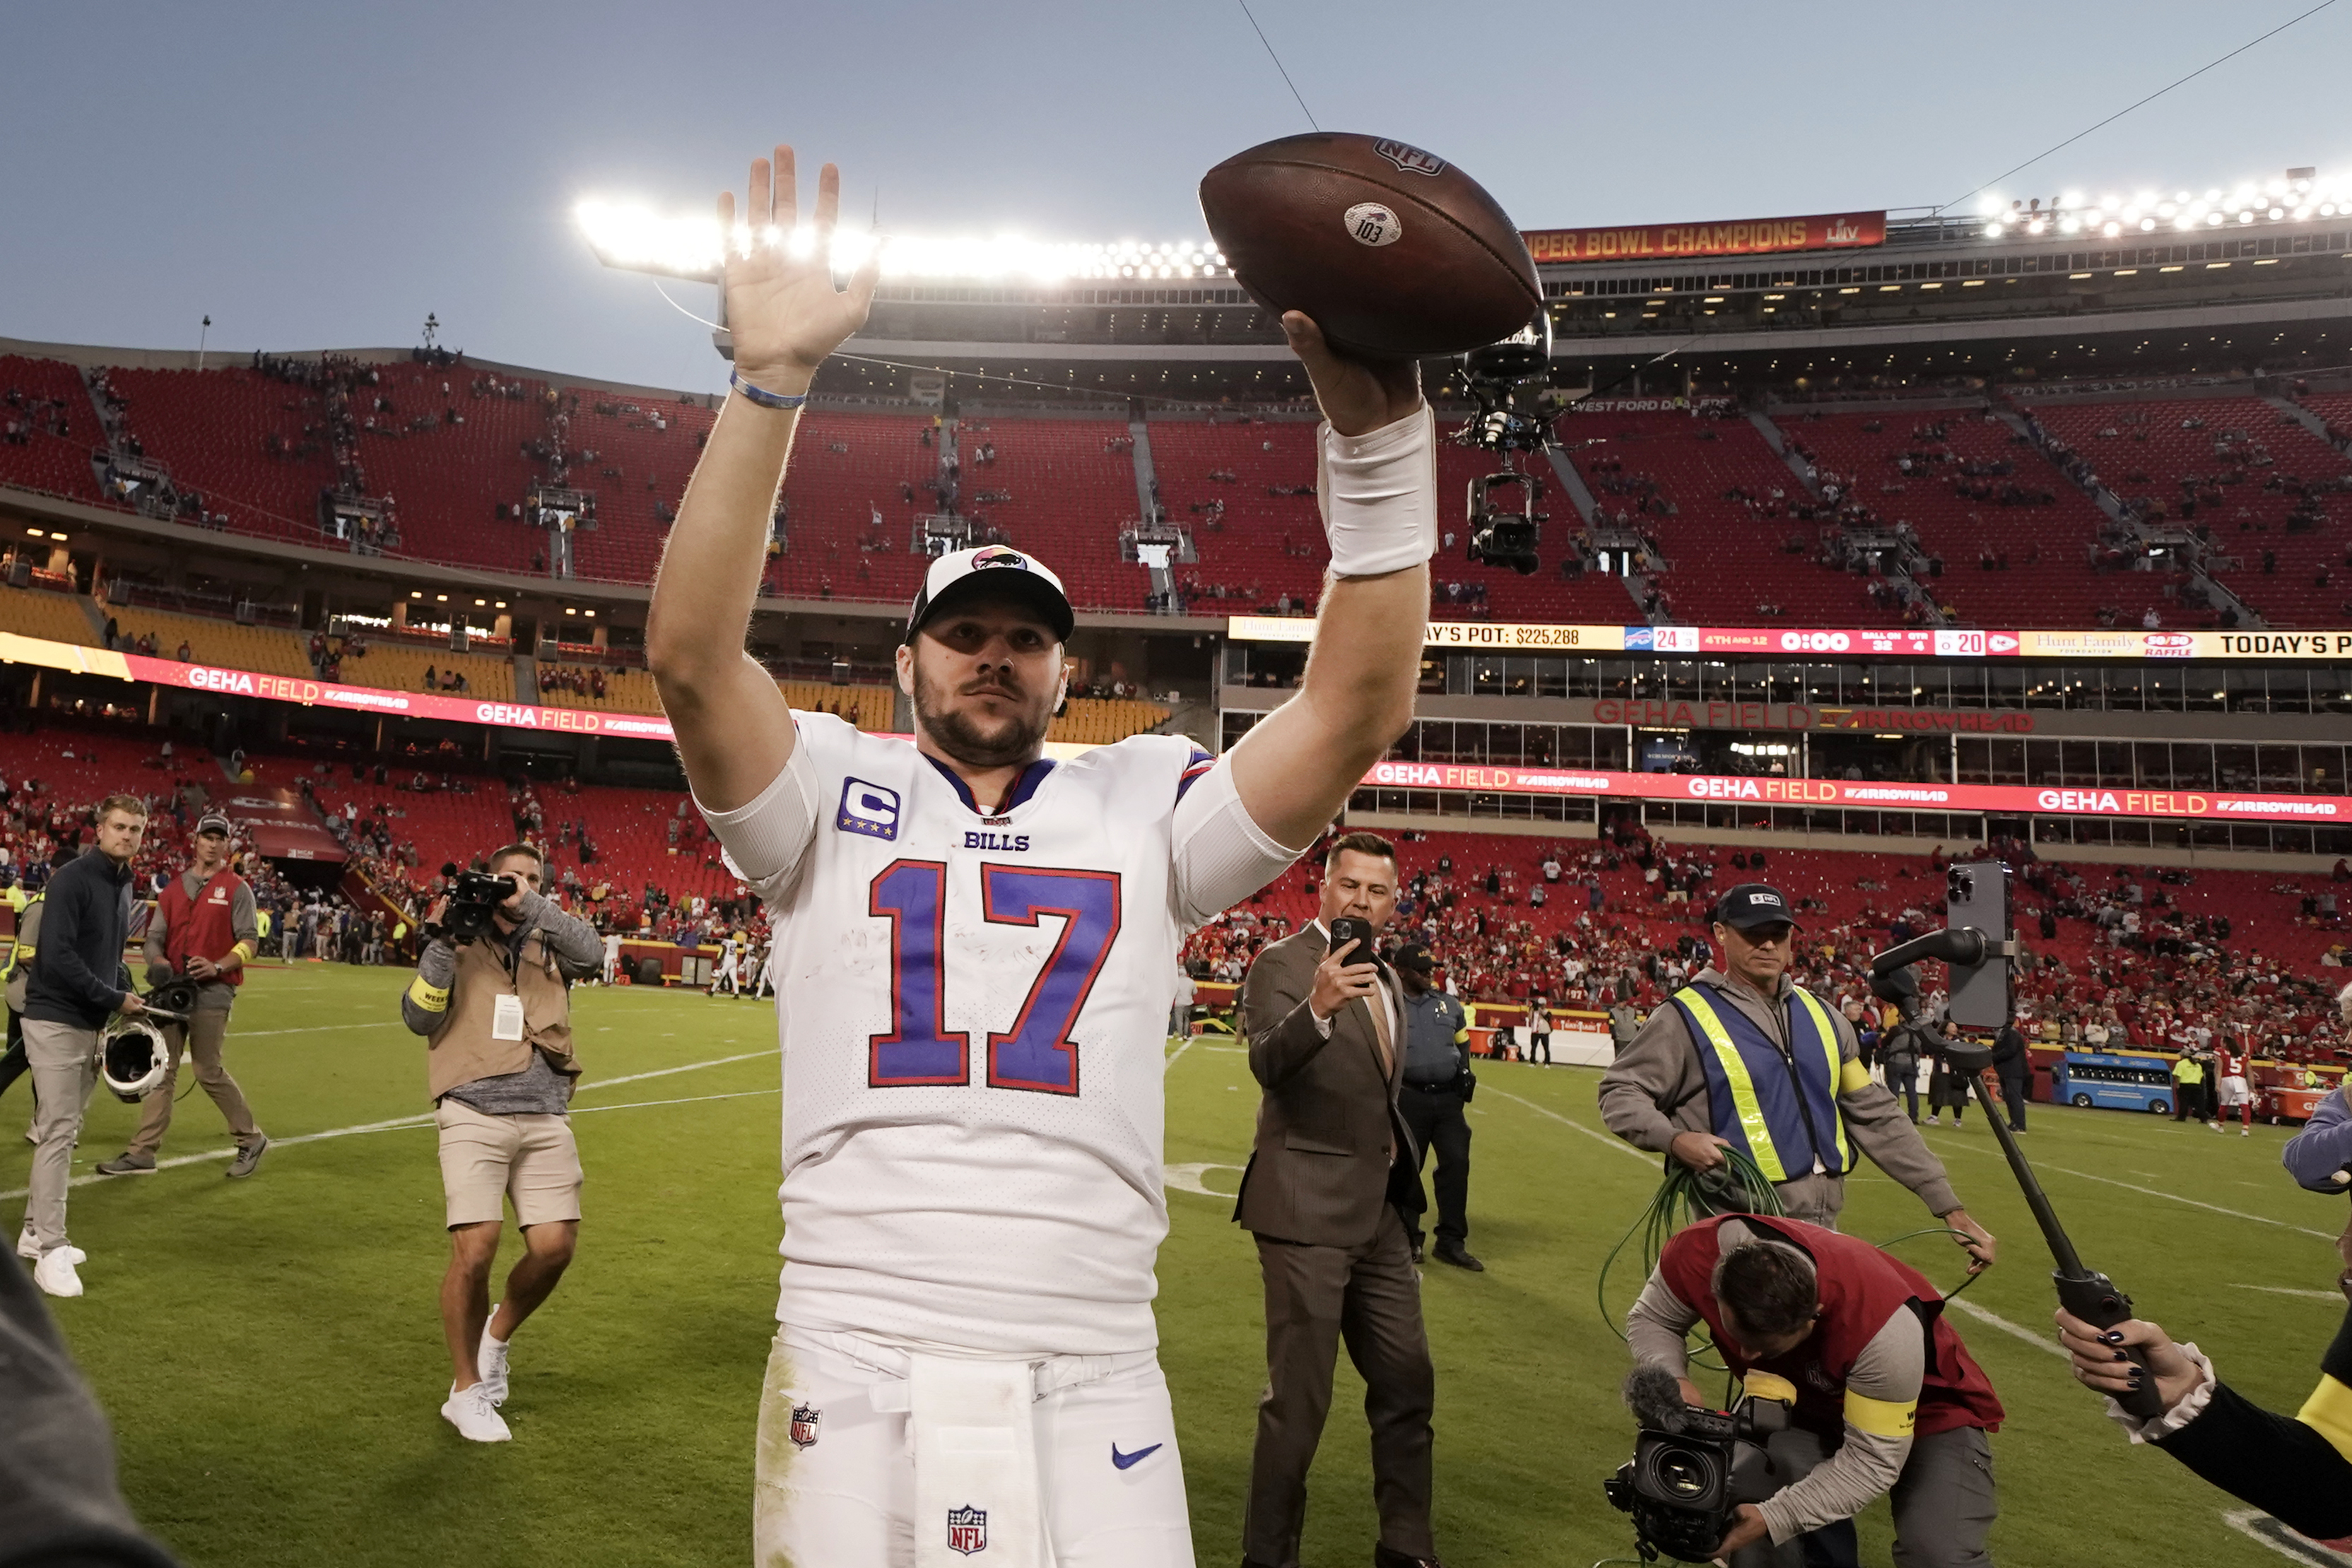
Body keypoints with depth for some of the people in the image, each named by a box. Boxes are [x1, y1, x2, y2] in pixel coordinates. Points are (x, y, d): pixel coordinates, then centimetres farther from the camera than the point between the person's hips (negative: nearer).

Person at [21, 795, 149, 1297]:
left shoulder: (123, 885, 13)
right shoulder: (72, 879, -14)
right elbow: (58, 955, -22)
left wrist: (128, 998, 8)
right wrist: (115, 999, -17)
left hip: (92, 1023, 8)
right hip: (56, 1020, -8)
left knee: (63, 1130, 14)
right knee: (58, 1132, -9)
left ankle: (36, 1231, 24)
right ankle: (50, 1250, -6)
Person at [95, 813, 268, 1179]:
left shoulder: (236, 888, 0)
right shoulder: (175, 887, 14)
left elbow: (250, 941, -6)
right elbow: (155, 935, 12)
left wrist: (217, 966, -21)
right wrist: (157, 960, -10)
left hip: (212, 992, -5)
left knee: (209, 1072, -4)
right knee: (162, 1071, 5)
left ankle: (250, 1140, 11)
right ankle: (143, 1152, 8)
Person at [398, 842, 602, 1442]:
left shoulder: (549, 947, 14)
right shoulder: (459, 945, 9)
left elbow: (591, 951, -7)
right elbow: (419, 1018, 0)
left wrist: (530, 906, -13)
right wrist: (440, 942, -9)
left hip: (546, 1120, 3)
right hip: (475, 1116, -3)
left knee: (555, 1247, -4)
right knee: (475, 1249, -11)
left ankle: (497, 1335, 27)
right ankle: (465, 1390, 9)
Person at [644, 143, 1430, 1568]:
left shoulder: (1146, 806, 6)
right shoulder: (833, 793, 5)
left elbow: (1358, 706, -5)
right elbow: (693, 657, -11)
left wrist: (1377, 432, -16)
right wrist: (769, 385, -21)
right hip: (855, 1379, 0)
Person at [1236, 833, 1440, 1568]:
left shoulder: (1383, 976, 13)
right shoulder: (1281, 963, -12)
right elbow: (1268, 1062, -30)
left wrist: (1394, 1144, 10)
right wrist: (1317, 1006, -47)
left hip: (1378, 1211, 8)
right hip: (1307, 1209, -8)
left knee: (1408, 1383, 15)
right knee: (1299, 1398, -2)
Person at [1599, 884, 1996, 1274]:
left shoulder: (1820, 1016, 13)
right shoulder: (1688, 1016, -5)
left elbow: (1875, 1116, 15)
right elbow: (1621, 1091, -2)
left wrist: (1950, 1208, 12)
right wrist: (1673, 1138, -21)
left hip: (1824, 1227, 6)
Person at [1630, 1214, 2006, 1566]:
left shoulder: (1883, 1322, -42)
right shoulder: (1695, 1254, -31)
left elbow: (1872, 1460, -32)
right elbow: (1650, 1320, -8)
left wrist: (1771, 1519, -39)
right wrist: (1672, 1380, -29)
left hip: (1926, 1408, -3)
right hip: (1810, 1400, 4)